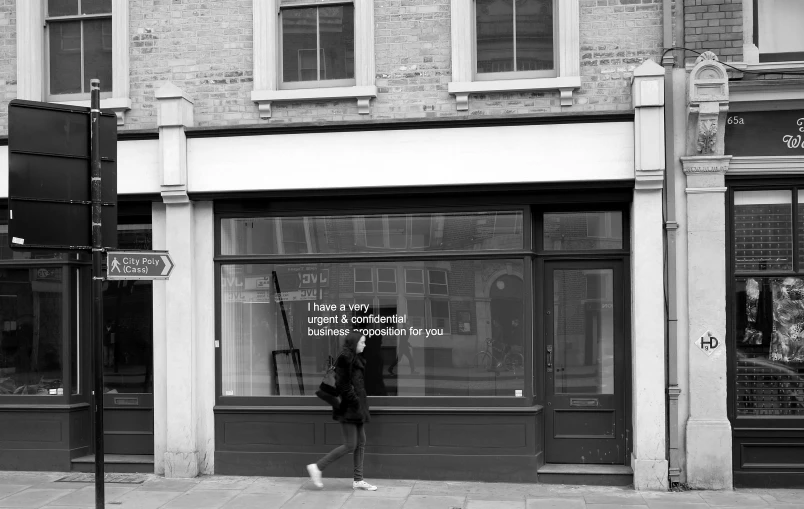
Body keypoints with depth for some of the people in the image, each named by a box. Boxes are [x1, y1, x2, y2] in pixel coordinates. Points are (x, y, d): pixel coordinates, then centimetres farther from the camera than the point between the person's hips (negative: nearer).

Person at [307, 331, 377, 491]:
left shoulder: (356, 359, 14)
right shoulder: (345, 358, -15)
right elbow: (342, 384, -19)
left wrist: (362, 405, 13)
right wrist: (354, 401, -18)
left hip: (358, 407, 10)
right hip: (349, 407, -10)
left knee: (361, 443, 10)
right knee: (350, 445, -7)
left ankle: (358, 480, 16)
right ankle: (317, 467, 2)